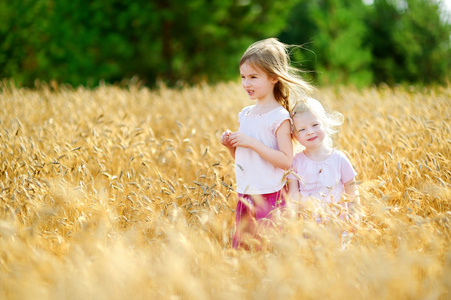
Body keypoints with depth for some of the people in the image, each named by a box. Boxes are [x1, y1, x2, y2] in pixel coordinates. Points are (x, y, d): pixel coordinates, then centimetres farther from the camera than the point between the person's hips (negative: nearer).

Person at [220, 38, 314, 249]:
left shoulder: (279, 117, -11)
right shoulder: (246, 114, 11)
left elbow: (286, 161, -19)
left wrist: (252, 143, -21)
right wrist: (230, 145, 1)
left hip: (268, 197, -7)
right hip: (244, 195, 7)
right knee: (240, 248, 10)